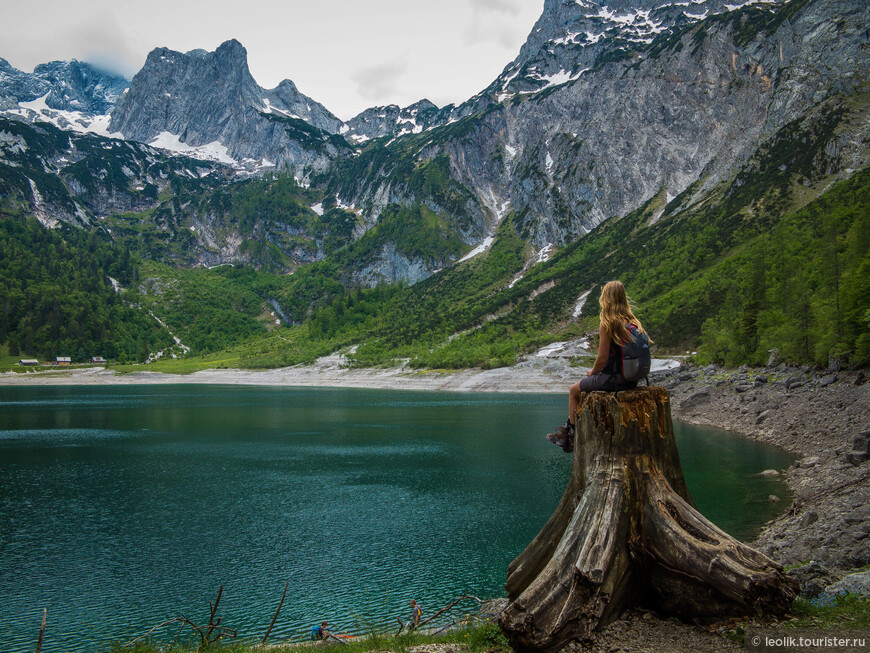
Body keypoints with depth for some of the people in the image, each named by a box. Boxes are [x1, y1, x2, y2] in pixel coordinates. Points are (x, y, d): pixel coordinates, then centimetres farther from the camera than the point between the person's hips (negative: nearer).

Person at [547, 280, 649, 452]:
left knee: (574, 390, 14)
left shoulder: (607, 324, -18)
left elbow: (602, 359, -18)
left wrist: (592, 372, 3)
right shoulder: (633, 321, 5)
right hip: (631, 378, 8)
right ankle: (568, 427, 34)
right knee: (586, 386, 28)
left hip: (613, 379, -8)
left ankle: (572, 436, 23)